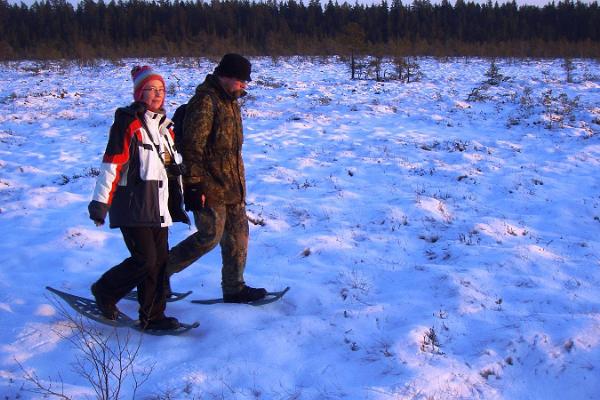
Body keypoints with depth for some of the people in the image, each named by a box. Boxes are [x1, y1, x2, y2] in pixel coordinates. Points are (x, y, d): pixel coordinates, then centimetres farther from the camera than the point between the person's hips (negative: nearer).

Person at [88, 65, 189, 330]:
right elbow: (112, 163, -14)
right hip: (133, 206, -7)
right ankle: (105, 291, 13)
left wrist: (177, 205, 23)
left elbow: (172, 168, 22)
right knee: (145, 260, -10)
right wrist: (101, 201, -18)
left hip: (158, 207, 8)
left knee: (160, 261, 6)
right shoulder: (128, 123, -9)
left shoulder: (164, 125, 16)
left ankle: (152, 316, 15)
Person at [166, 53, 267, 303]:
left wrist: (239, 182, 25)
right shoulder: (205, 102, -16)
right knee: (210, 235, -8)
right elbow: (192, 147, -20)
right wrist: (193, 186, -22)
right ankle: (160, 270, 7)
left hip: (231, 185, 10)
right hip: (209, 188, -10)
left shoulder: (230, 101, 16)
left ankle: (234, 288, 19)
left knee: (238, 235, 9)